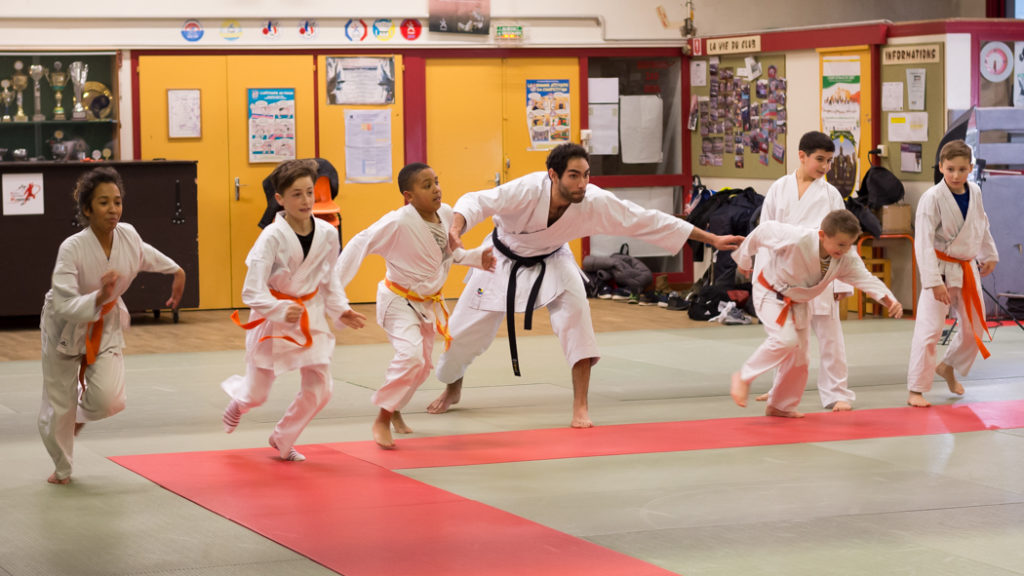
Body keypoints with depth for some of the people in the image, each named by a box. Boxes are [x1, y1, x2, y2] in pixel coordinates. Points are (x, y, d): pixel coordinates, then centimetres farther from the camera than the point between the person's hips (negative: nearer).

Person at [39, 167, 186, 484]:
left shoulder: (127, 235, -17)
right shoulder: (72, 249, -31)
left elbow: (145, 255, 9)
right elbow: (65, 306, -35)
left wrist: (176, 270, 23)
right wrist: (99, 297, -51)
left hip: (105, 327, 3)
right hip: (66, 327, -3)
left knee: (109, 399, -15)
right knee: (59, 407, 8)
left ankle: (82, 413, 25)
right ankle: (62, 468, 37)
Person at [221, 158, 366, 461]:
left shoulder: (327, 234, -8)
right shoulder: (272, 237, -23)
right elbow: (252, 291, -25)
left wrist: (341, 310, -2)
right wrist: (281, 312, -39)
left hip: (310, 316, 4)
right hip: (272, 319, -4)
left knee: (319, 390, -1)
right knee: (256, 395, 8)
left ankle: (282, 441, 23)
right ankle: (238, 399, 48)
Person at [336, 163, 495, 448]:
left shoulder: (446, 214, -8)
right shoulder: (398, 223, -28)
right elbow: (359, 245, -26)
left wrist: (476, 258, -5)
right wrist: (334, 285, -29)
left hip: (427, 303, 7)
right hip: (399, 301, -7)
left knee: (422, 367, 16)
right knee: (411, 356, -26)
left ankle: (394, 410, 42)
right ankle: (382, 420, -10)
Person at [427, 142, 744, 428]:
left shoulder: (596, 202, -30)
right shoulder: (527, 190, -38)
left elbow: (649, 221, -26)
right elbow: (477, 202, -37)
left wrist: (712, 239, -25)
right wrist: (456, 228, -60)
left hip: (550, 261, 1)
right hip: (504, 259, -1)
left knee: (575, 312, -24)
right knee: (464, 330, 5)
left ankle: (581, 405, -11)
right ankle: (452, 387, 39)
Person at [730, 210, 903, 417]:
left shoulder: (847, 260, -17)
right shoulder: (796, 239, -34)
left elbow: (866, 279, -21)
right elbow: (763, 231, -23)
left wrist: (890, 301, -40)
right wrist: (744, 259, -6)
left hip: (798, 303, 7)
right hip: (771, 295, -6)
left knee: (798, 357, 10)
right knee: (786, 339, -28)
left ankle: (780, 406, 28)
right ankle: (744, 377, -12)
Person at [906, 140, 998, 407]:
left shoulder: (974, 192, -2)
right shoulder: (933, 198, -20)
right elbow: (924, 243, -22)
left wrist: (989, 255, 22)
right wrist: (934, 282, -26)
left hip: (967, 269, 6)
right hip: (941, 268, -6)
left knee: (974, 328, 16)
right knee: (929, 328, -12)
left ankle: (948, 368, 40)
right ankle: (916, 390, -4)